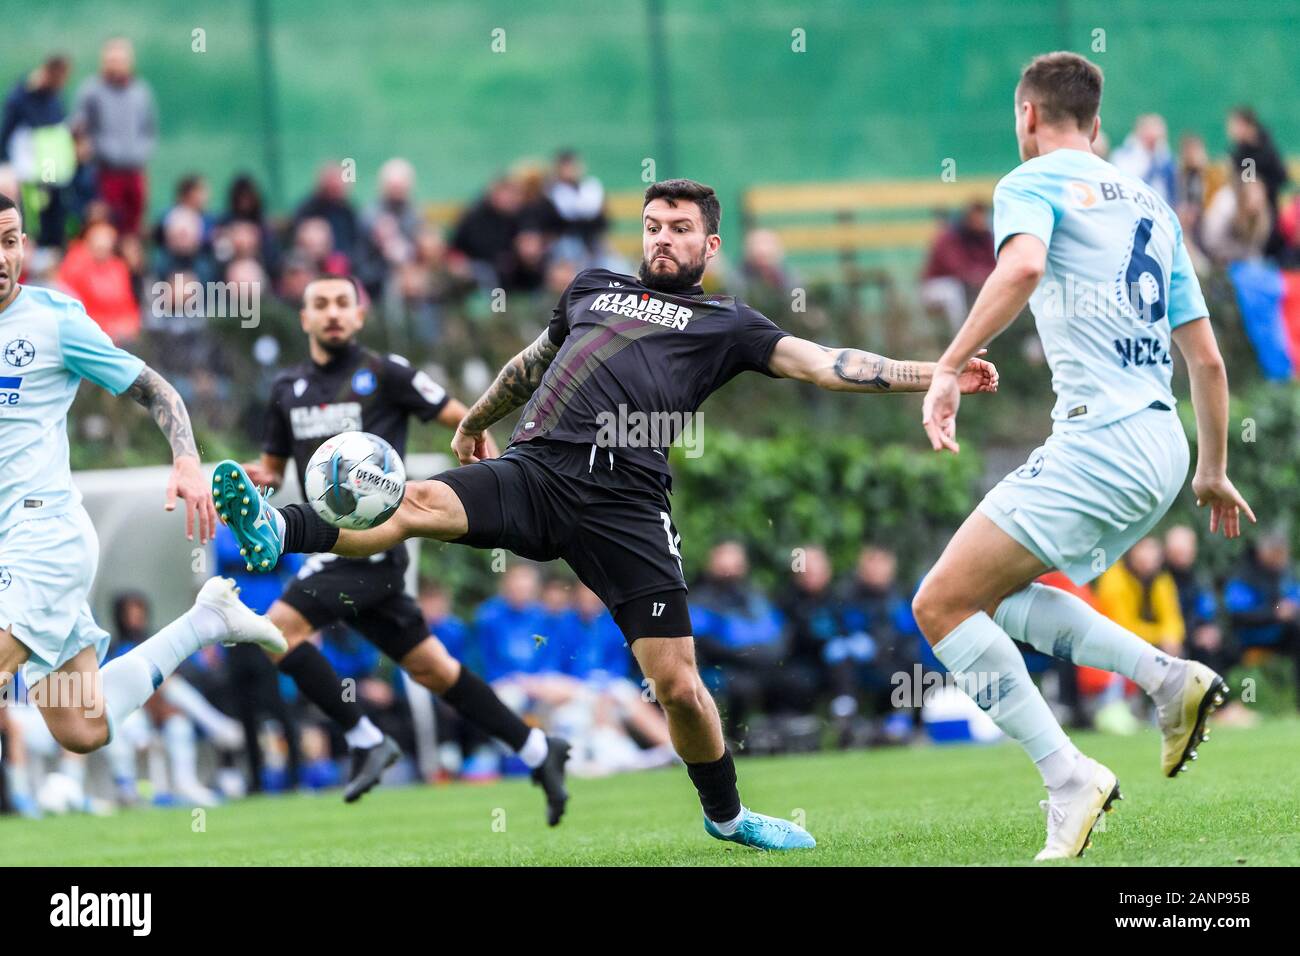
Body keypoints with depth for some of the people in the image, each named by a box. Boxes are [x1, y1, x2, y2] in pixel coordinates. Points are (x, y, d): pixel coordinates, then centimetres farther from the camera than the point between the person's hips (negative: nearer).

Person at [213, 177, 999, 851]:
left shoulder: (726, 325, 18)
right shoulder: (594, 287, 28)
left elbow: (824, 364, 10)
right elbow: (532, 364, 43)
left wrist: (935, 375, 0)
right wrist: (475, 422, 55)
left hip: (625, 503, -2)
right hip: (536, 469, 2)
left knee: (678, 683, -5)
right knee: (418, 502, -28)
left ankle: (726, 815, 17)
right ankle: (278, 532, -46)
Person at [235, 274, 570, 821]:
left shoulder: (385, 373, -3)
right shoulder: (288, 388, 15)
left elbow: (463, 420, 0)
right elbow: (273, 465, 23)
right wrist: (259, 478, -1)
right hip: (338, 549, 7)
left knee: (280, 628, -20)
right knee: (431, 669, 9)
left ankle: (365, 741, -11)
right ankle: (538, 753, 19)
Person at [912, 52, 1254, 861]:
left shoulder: (1034, 183, 0)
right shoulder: (1150, 205, 22)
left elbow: (1022, 266, -24)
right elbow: (1206, 357, 23)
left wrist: (949, 368, -25)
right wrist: (1214, 473, 32)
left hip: (1098, 439, -8)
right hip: (1163, 448, 8)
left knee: (942, 605, -6)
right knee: (994, 595, 21)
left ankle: (1070, 779, -16)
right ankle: (1170, 679, 6)